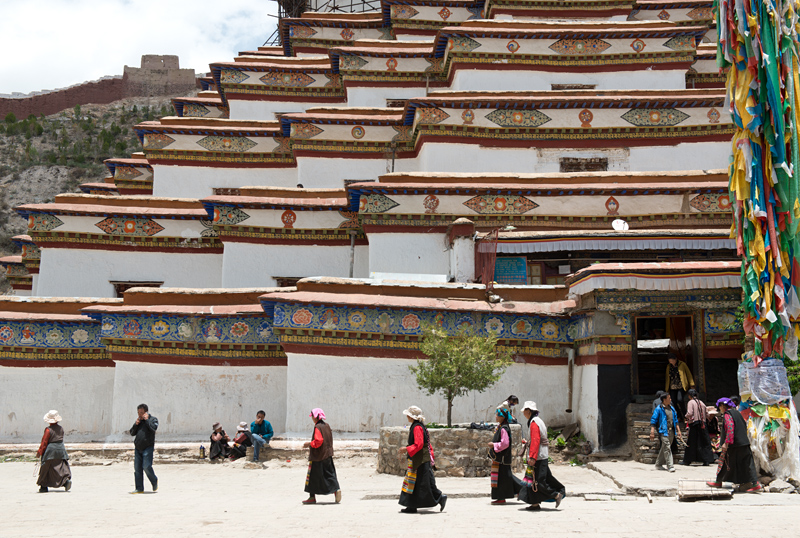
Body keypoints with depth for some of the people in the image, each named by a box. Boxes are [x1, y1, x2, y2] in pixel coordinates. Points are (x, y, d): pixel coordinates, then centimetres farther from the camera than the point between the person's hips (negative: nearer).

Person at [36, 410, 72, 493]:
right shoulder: (61, 428, 5)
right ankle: (67, 479, -19)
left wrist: (39, 452, 1)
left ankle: (44, 486, 14)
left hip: (50, 450, -5)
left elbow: (44, 442, -8)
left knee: (46, 469, 7)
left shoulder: (48, 430, -11)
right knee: (62, 467, 3)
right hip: (61, 449, 5)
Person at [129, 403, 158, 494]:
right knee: (137, 468, 1)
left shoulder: (153, 419, 2)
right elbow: (132, 433, 14)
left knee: (146, 467, -14)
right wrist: (136, 424, -2)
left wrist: (146, 419, -10)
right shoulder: (139, 421, 17)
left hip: (148, 448, -6)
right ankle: (139, 488, 7)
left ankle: (155, 483, 9)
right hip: (138, 448, 6)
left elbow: (154, 428, -17)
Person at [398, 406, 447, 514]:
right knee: (413, 484, 10)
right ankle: (411, 507, 12)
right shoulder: (417, 426, 14)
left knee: (426, 483, -5)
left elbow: (418, 444, -24)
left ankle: (440, 497, 4)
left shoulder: (417, 428, -17)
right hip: (417, 461, 10)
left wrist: (406, 449, -20)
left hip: (421, 461, -10)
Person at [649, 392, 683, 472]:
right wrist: (652, 432, -13)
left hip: (672, 432, 6)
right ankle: (670, 466, -11)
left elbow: (676, 421, 23)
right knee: (667, 448, -12)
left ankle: (658, 464, 23)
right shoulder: (659, 409, -5)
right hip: (664, 431, -6)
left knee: (664, 449, 11)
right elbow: (653, 421, -6)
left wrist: (678, 431, 18)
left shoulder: (672, 409, 16)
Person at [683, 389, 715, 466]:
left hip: (694, 425, -5)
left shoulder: (691, 402, -7)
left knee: (691, 443, 2)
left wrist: (686, 416, 4)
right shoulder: (701, 403, 10)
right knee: (704, 442, 7)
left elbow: (689, 413, -17)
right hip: (703, 424, 5)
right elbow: (707, 414, 13)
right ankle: (707, 460, 3)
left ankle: (688, 460, 7)